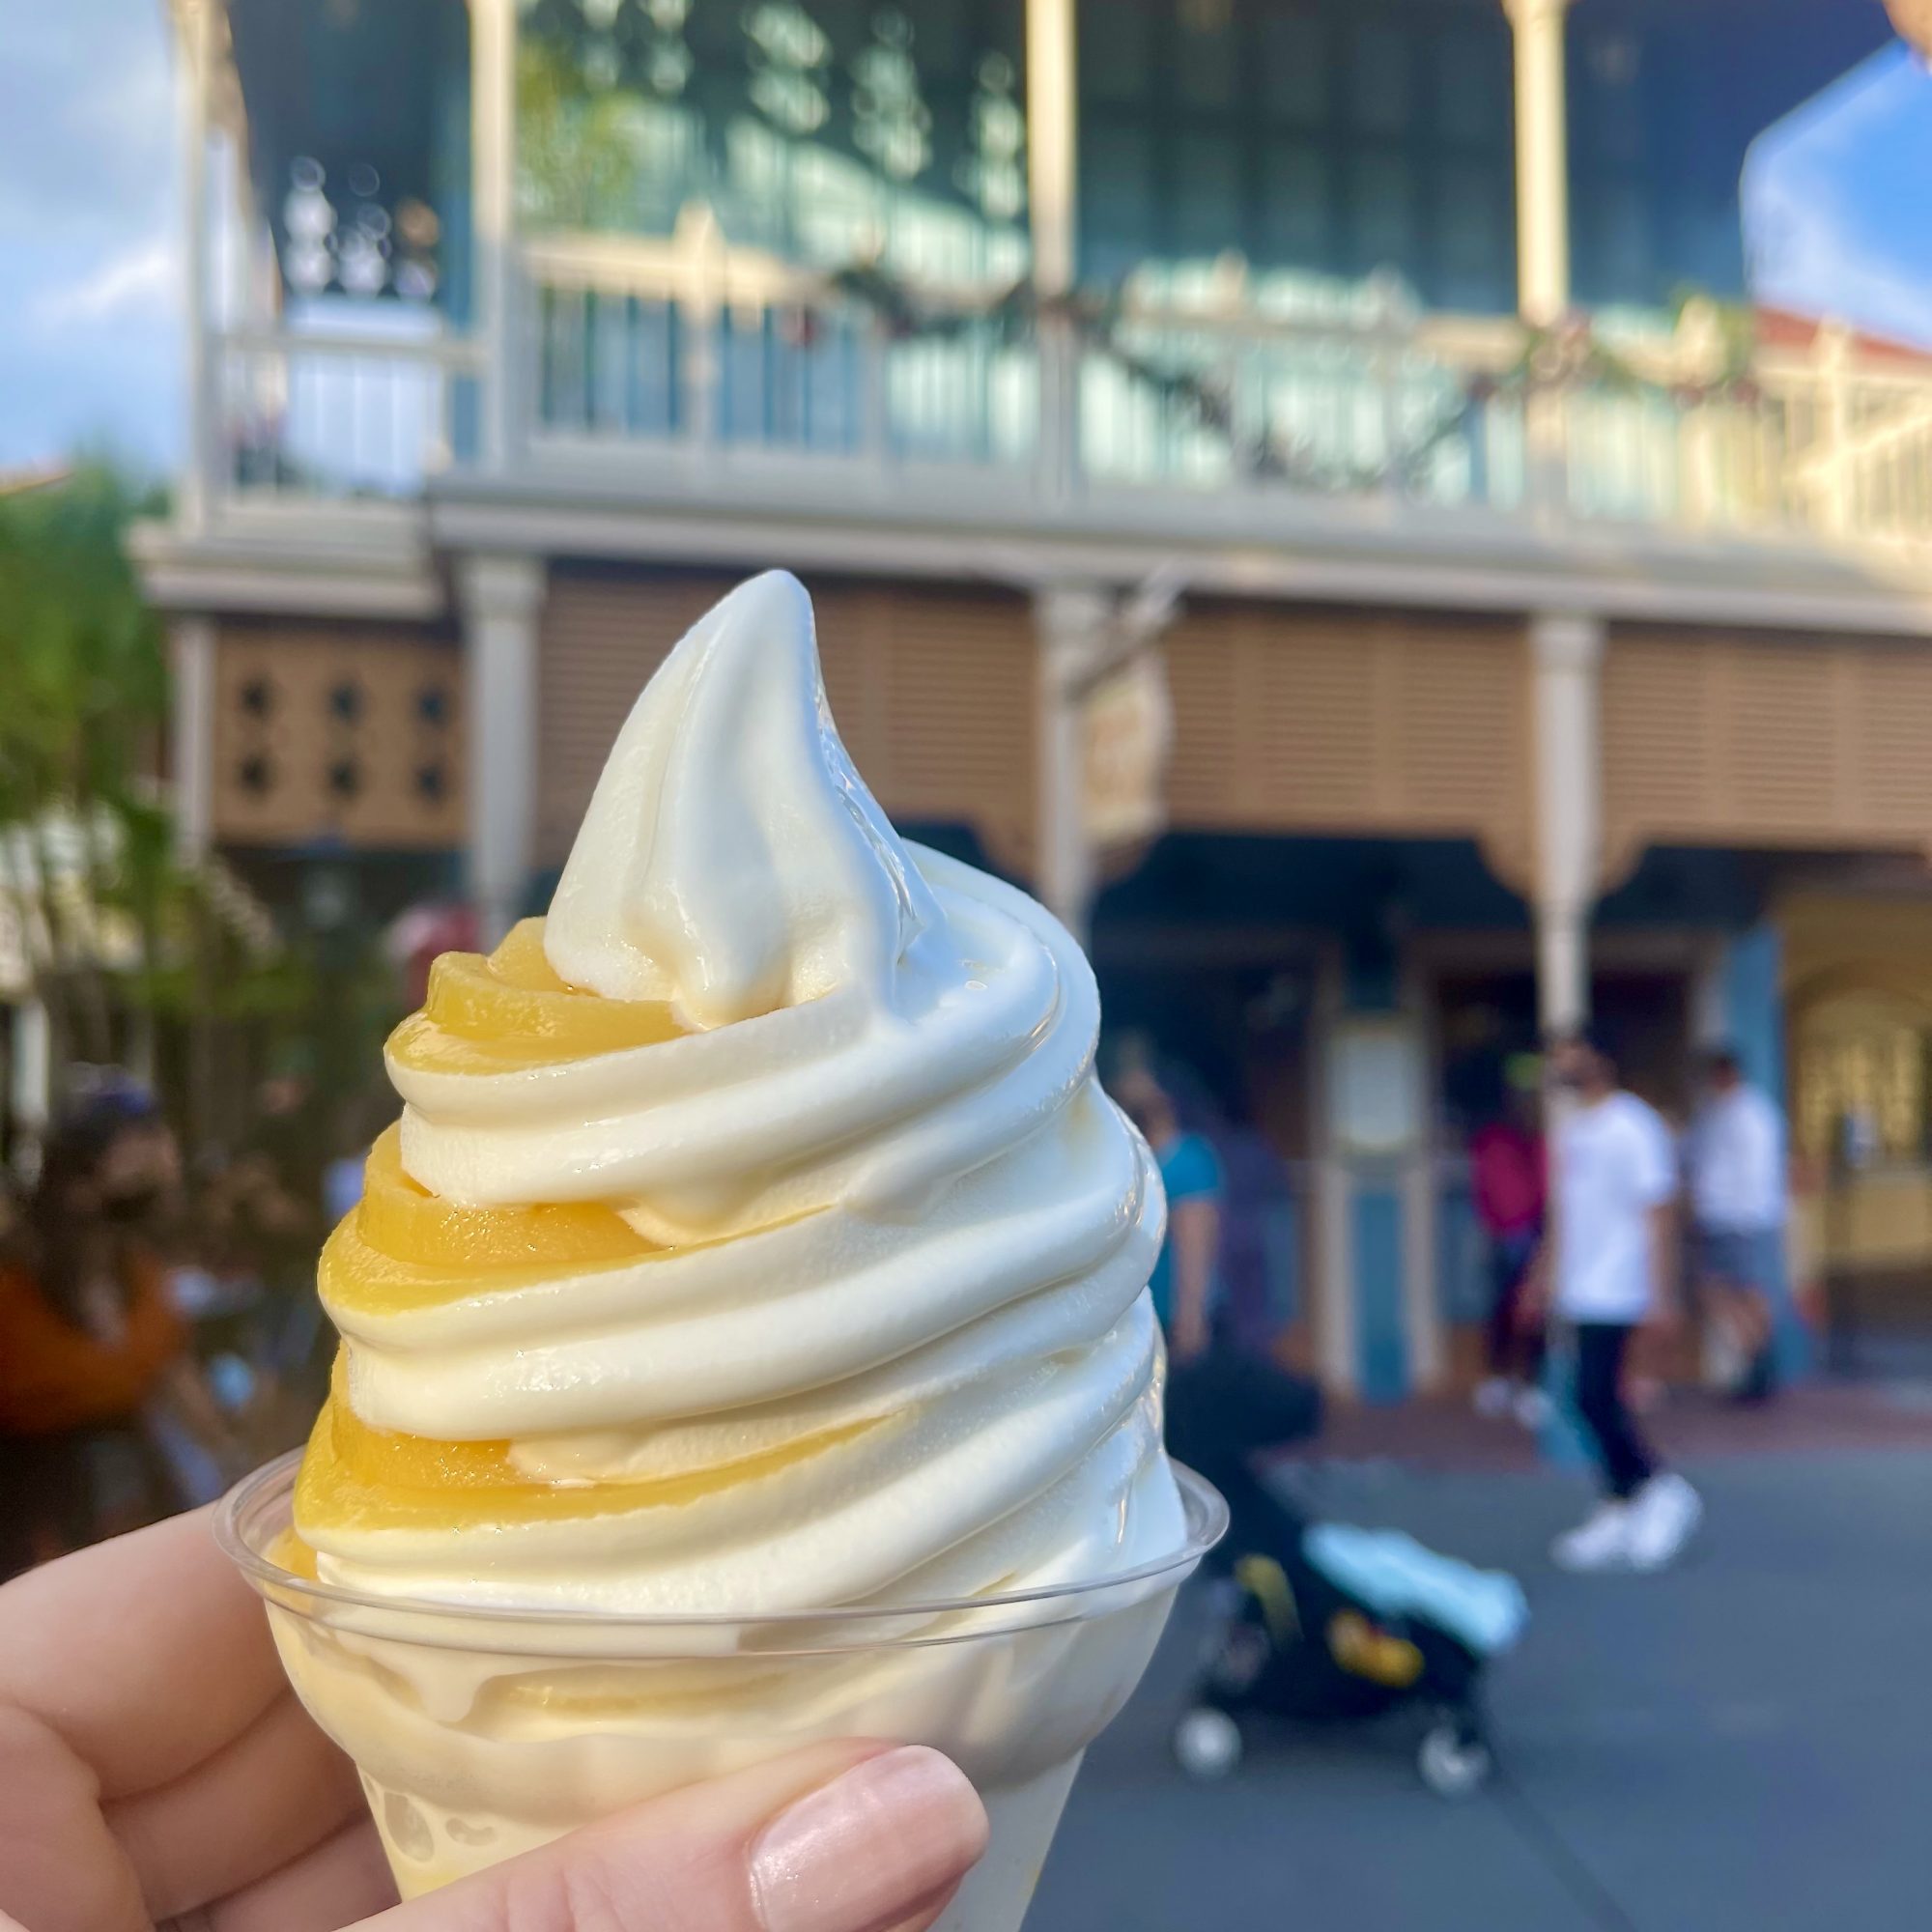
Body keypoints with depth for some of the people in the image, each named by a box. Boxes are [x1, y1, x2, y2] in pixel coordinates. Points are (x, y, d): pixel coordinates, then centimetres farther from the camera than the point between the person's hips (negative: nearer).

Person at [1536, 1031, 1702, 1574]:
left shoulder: (1632, 1128, -12)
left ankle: (1662, 1492, 6)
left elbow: (1660, 1212, -14)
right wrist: (1545, 1274, 21)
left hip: (1616, 1289, -9)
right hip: (1581, 1289, 9)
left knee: (1595, 1397, -11)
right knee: (1599, 1400, 10)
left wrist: (1661, 1294, -18)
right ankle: (1618, 1516, 18)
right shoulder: (1568, 1127, 14)